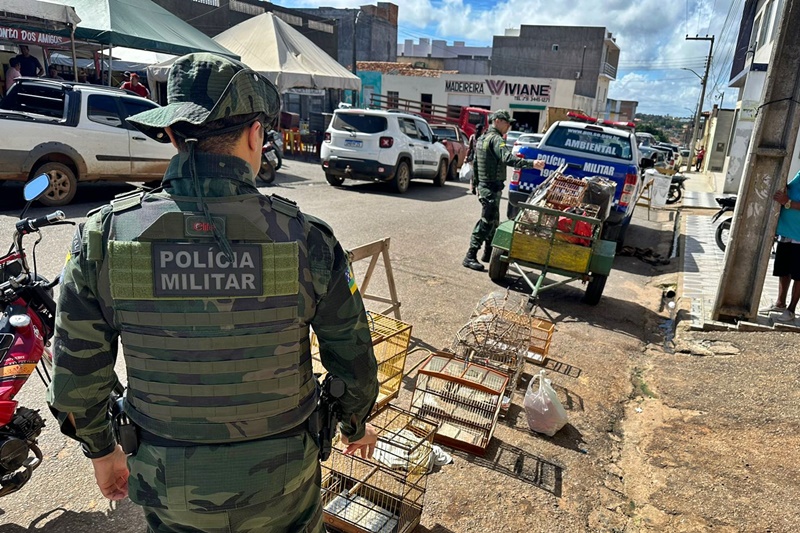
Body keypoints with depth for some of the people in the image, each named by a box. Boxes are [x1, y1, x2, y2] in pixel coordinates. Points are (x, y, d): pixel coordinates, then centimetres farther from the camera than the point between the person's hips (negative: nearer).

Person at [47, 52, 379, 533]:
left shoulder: (103, 235, -16)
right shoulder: (306, 240, -21)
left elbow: (77, 376, -5)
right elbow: (354, 360, -10)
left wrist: (101, 450, 14)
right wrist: (357, 425, 11)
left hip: (167, 483, 2)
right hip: (279, 486, -1)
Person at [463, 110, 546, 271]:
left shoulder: (483, 138, 16)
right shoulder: (496, 139, -15)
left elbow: (474, 163, 22)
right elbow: (508, 159, -32)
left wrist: (475, 182, 27)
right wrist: (531, 164, -42)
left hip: (484, 184, 10)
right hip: (492, 187, -10)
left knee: (493, 221, 18)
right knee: (487, 222, -9)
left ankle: (488, 253, 26)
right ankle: (470, 257, -8)